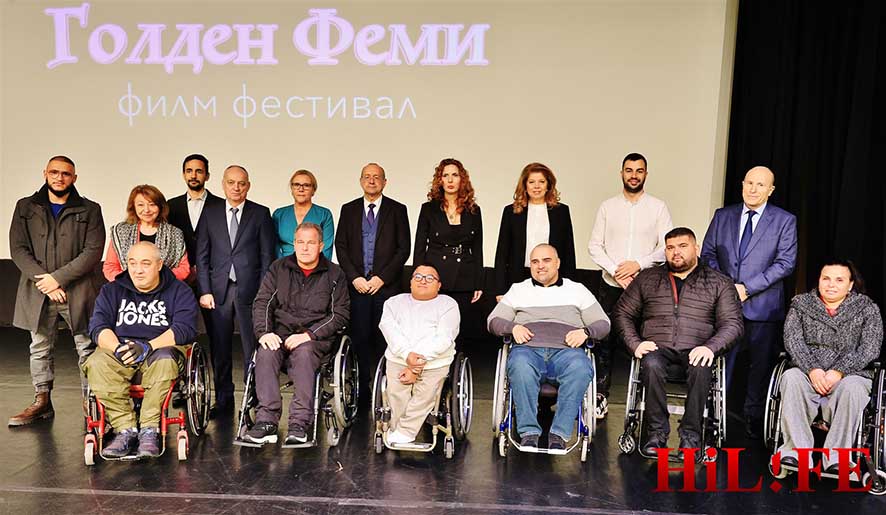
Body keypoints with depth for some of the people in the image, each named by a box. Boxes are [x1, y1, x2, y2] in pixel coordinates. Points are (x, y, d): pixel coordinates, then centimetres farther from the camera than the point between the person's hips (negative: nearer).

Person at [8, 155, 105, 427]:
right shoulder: (25, 207, 9)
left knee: (87, 348, 2)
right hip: (38, 293, 3)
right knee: (40, 349, 11)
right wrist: (42, 280, -11)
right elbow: (18, 249, 2)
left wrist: (58, 278, -14)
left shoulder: (89, 210, 2)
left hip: (78, 291, -2)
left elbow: (93, 250, -7)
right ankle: (42, 402, 21)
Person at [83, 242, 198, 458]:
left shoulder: (179, 291, 7)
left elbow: (185, 329, -8)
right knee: (97, 363, -30)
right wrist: (117, 348, -18)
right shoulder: (111, 291, 17)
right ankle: (125, 429, -28)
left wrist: (148, 347, -21)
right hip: (119, 347, 3)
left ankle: (149, 430, -30)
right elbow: (98, 326, 3)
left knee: (164, 361, -37)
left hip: (162, 349, -2)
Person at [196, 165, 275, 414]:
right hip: (218, 290, 2)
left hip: (249, 289, -2)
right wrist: (204, 290, -1)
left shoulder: (261, 214, 5)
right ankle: (223, 400, 17)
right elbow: (202, 255, 7)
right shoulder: (210, 212, 10)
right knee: (219, 348, 6)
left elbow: (267, 256, 3)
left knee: (252, 347, -1)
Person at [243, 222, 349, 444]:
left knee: (303, 352, -35)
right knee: (265, 352, -30)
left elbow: (340, 314, 0)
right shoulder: (279, 268, 14)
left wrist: (309, 334, -13)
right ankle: (266, 421, -32)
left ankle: (299, 423, -35)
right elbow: (262, 303, 8)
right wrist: (264, 332, -12)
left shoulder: (334, 274, 7)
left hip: (317, 337, -2)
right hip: (281, 332, 2)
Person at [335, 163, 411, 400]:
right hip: (356, 285, 2)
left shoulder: (397, 210, 6)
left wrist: (382, 277, -8)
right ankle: (361, 389, 8)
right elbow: (341, 246, 9)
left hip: (386, 285, -1)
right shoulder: (349, 210, 12)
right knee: (359, 338, 0)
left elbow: (403, 248, 1)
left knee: (384, 338, -2)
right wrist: (354, 277, -4)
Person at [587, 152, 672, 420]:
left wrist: (639, 264, -13)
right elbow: (594, 246, 3)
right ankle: (601, 396, 12)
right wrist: (616, 271, -10)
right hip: (610, 286, 1)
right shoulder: (607, 206, 8)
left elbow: (666, 247, 0)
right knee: (604, 342, 2)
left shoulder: (658, 207, 5)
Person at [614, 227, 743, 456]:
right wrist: (635, 343, -3)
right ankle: (657, 433, -21)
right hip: (656, 347, 1)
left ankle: (691, 435, -23)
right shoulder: (647, 278, 18)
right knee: (652, 365, -34)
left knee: (700, 368, -35)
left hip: (695, 351, -1)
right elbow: (622, 313, 14)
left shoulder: (719, 283, 14)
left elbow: (733, 323, 4)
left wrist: (710, 347, -15)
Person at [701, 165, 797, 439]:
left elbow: (785, 263, -7)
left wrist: (747, 288, -14)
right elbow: (708, 253, 10)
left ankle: (754, 418, 22)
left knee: (762, 365, 8)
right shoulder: (723, 216, 9)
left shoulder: (785, 221, 1)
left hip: (763, 306, -1)